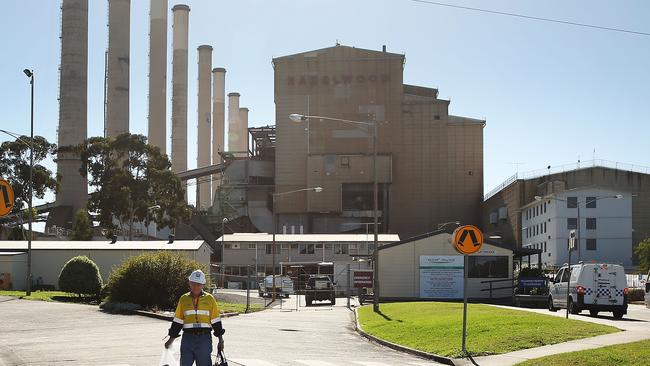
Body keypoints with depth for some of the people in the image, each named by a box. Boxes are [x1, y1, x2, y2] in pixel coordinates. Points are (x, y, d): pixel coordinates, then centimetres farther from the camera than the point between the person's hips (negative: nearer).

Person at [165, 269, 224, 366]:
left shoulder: (209, 299, 4)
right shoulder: (183, 299, 8)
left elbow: (216, 321, 6)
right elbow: (177, 321, 11)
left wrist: (220, 340, 3)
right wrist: (171, 339, 9)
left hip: (204, 339, -1)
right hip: (187, 339, 1)